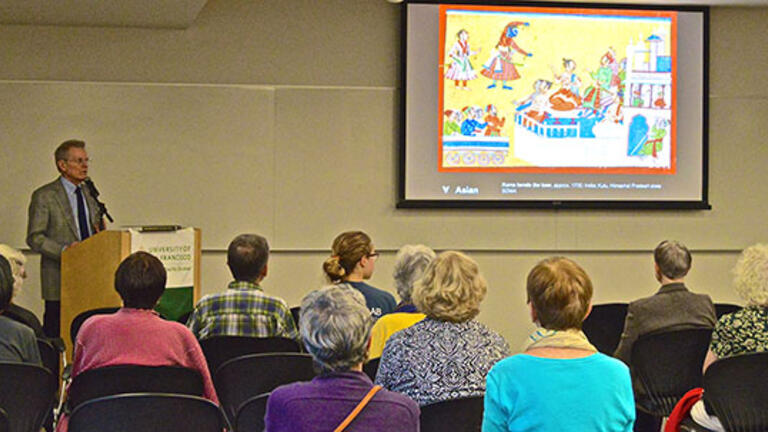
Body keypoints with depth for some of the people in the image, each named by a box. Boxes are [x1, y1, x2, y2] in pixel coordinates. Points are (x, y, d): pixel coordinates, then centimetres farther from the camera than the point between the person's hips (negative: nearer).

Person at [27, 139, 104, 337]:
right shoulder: (44, 196, -2)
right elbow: (34, 238, -7)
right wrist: (64, 249, -20)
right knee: (56, 334, -6)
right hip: (60, 280, -5)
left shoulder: (89, 194, 16)